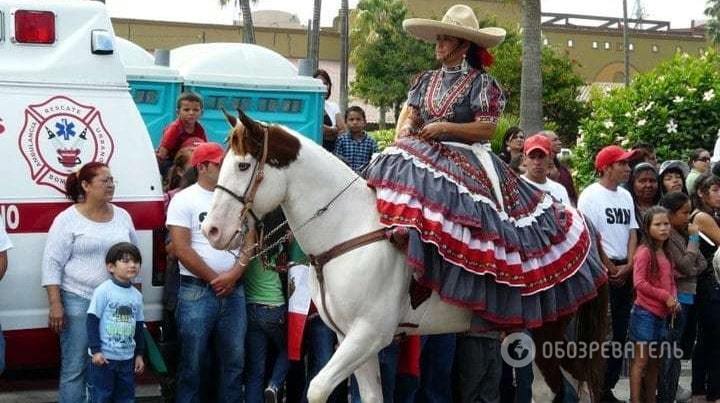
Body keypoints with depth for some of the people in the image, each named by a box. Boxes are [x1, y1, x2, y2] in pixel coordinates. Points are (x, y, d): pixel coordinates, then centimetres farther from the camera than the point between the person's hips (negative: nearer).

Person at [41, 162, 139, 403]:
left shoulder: (123, 216, 9)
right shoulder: (68, 219, -6)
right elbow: (52, 264, -8)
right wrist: (55, 305, -14)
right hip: (79, 302, -5)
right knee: (75, 367, -3)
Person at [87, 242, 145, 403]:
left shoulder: (137, 295, 6)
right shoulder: (103, 291, -12)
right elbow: (92, 321, -12)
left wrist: (139, 354, 14)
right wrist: (95, 350, -15)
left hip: (127, 358, 6)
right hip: (104, 357, -6)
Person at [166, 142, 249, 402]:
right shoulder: (184, 200, -4)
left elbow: (248, 241, 6)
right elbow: (182, 249, -10)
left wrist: (234, 273, -10)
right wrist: (214, 279, -9)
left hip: (234, 290, 5)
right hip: (197, 291, -4)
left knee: (234, 359, 9)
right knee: (192, 362, 1)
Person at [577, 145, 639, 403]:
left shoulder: (626, 196, 13)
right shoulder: (591, 195, -8)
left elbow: (632, 232, 10)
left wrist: (628, 266, -3)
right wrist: (609, 267, -10)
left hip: (625, 270, 7)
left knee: (619, 332, 9)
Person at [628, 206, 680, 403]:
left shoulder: (666, 253, 13)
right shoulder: (644, 252, -12)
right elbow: (639, 283, -18)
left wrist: (674, 299, 0)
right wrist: (665, 296, -15)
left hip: (661, 314, 8)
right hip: (645, 313, -8)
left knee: (654, 363, 13)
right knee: (640, 361, -6)